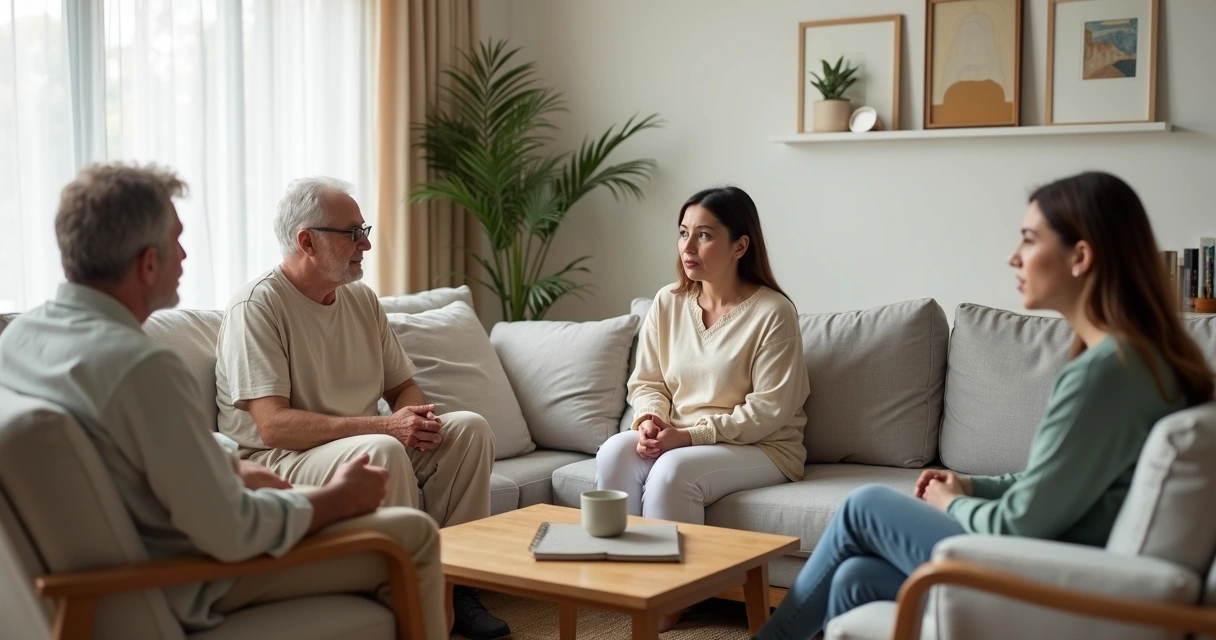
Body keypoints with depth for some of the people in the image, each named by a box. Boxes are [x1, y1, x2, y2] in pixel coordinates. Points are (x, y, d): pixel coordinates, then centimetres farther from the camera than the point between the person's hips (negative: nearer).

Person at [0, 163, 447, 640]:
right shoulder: (142, 367, -32)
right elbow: (231, 534, -27)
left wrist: (228, 469, 11)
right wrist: (337, 498, -12)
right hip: (185, 592, -9)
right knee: (414, 535, -1)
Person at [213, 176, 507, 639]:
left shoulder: (362, 300, 10)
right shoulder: (257, 306, -14)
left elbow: (403, 387, 16)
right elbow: (273, 426, -23)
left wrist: (419, 421, -10)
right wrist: (386, 426, -27)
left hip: (364, 448, 8)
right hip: (277, 462, -8)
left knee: (469, 428, -9)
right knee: (382, 451, -34)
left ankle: (454, 581, -9)